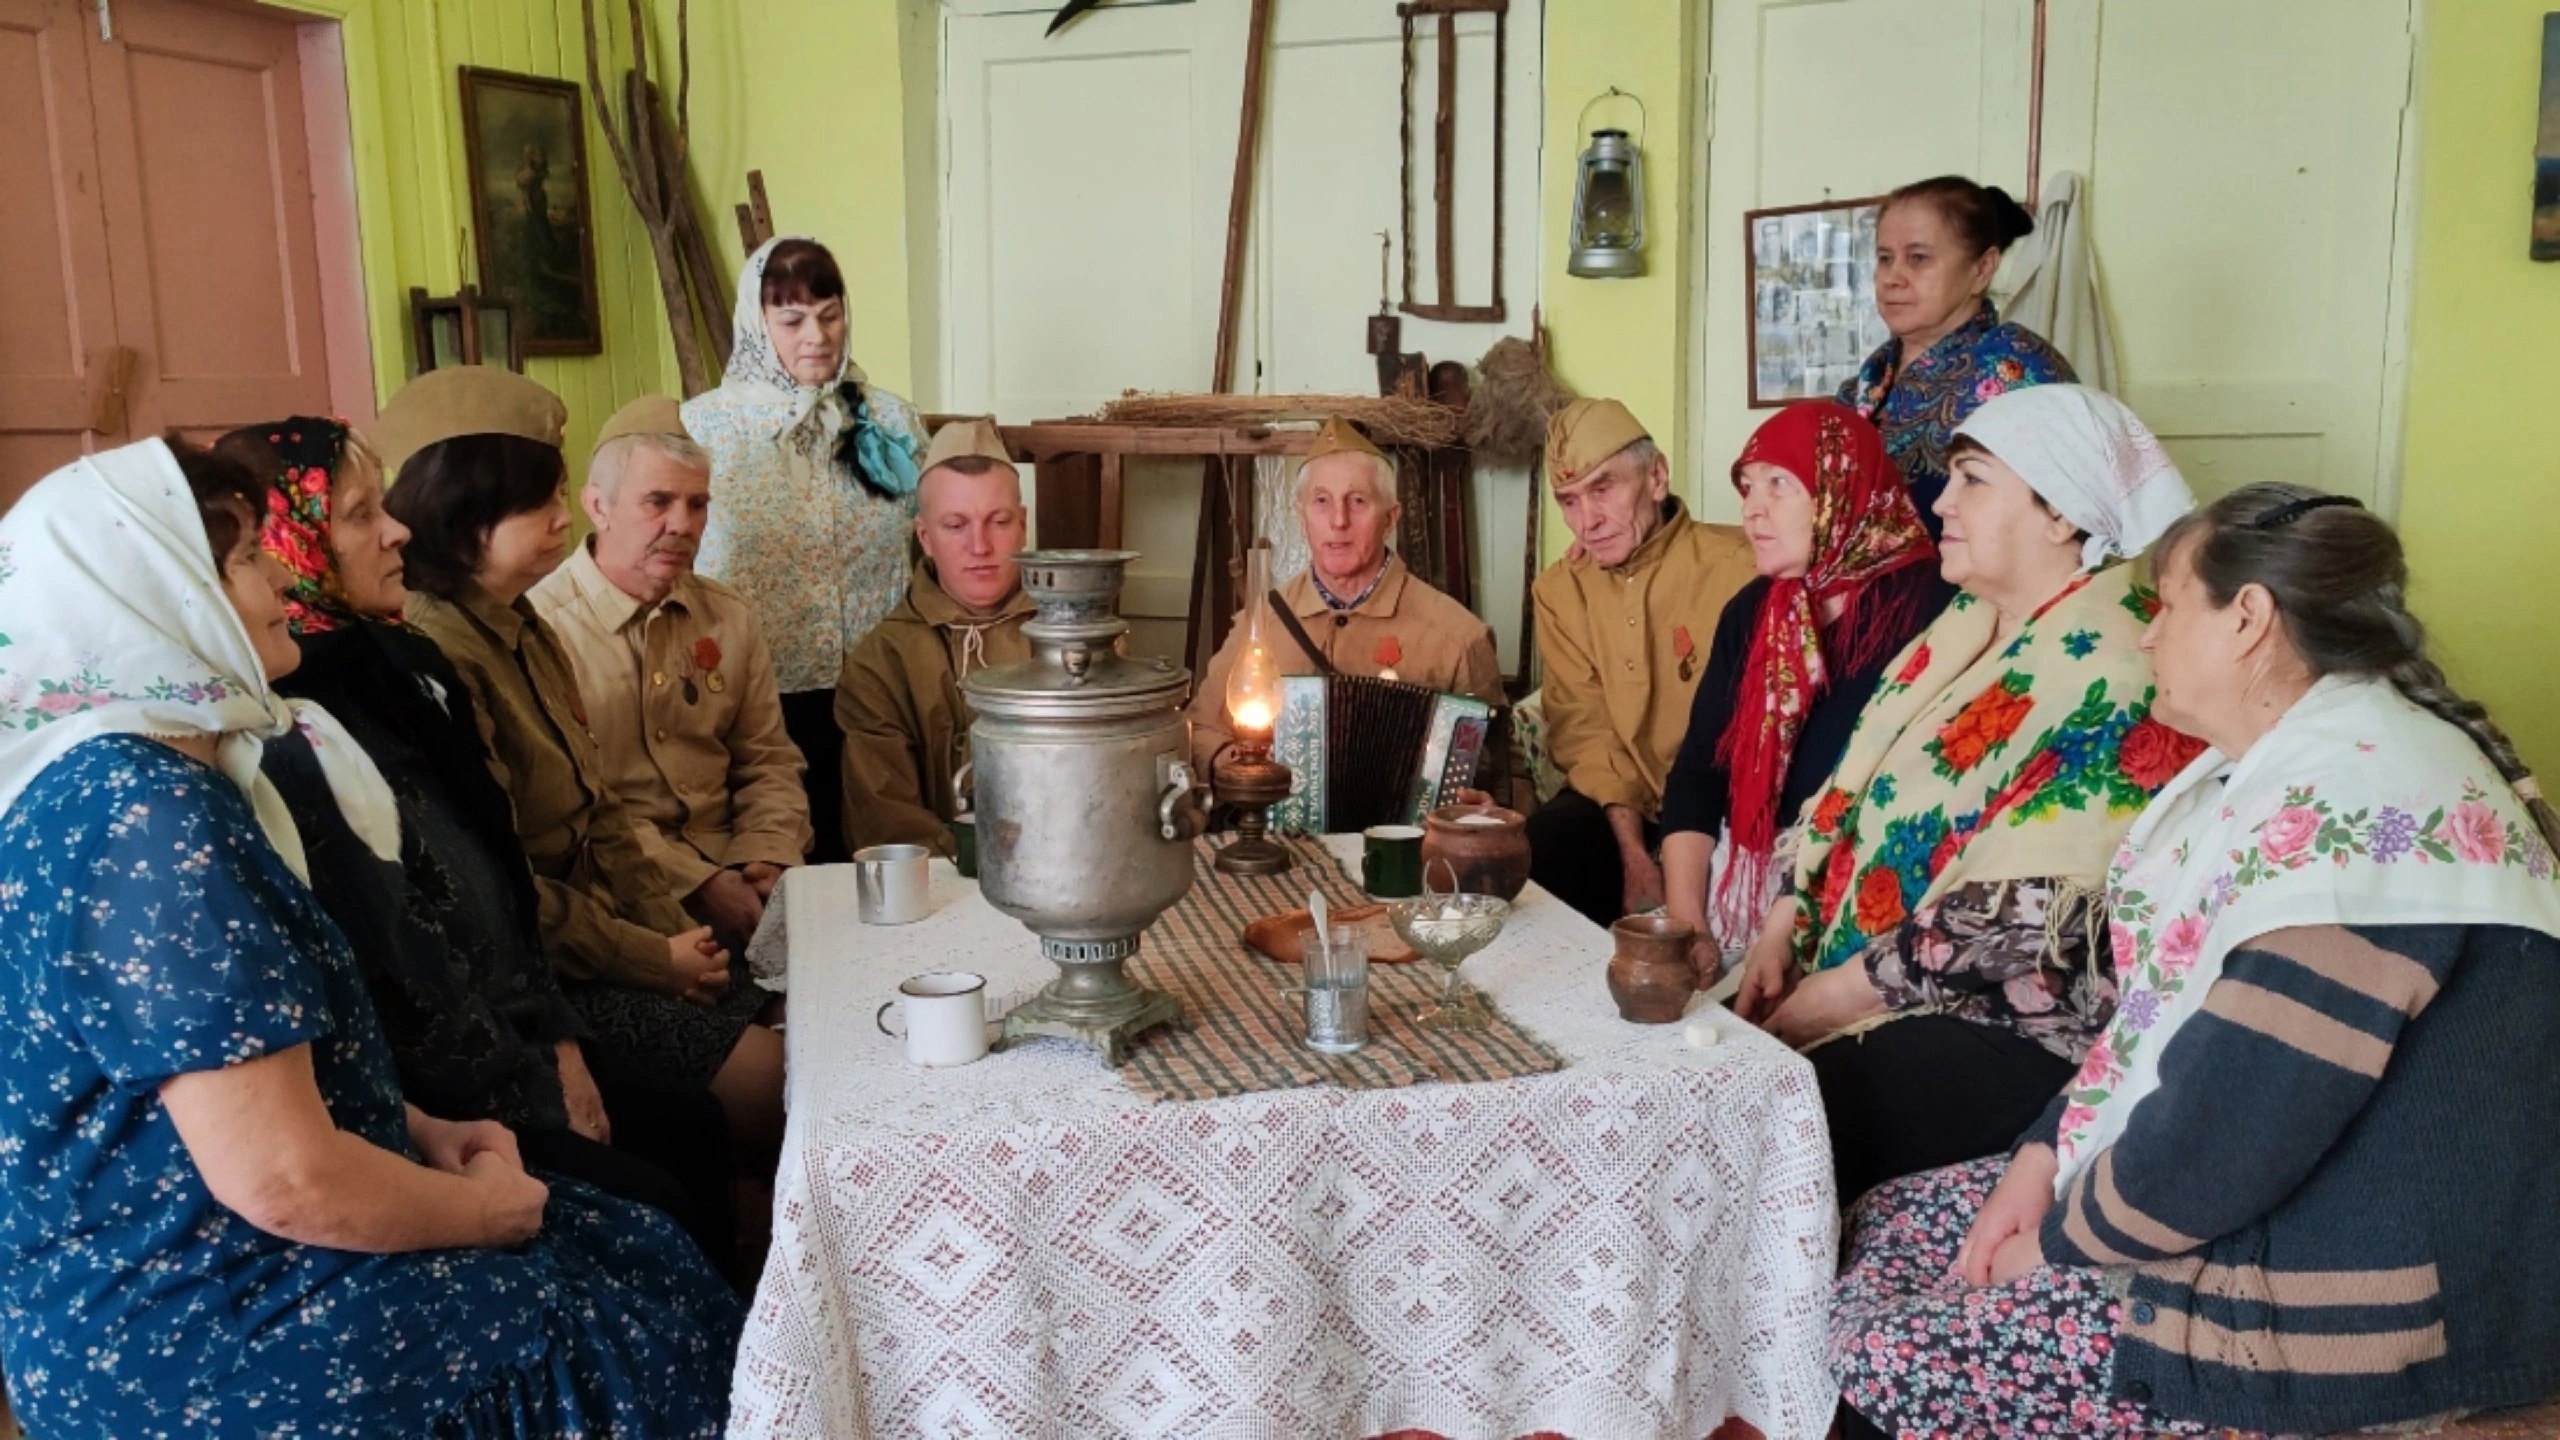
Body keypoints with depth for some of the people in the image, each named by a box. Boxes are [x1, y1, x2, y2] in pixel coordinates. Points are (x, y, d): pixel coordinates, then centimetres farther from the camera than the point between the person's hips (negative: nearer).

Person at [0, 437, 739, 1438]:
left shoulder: (116, 782, 7)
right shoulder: (144, 817, -26)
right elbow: (286, 1179, -29)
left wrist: (420, 1132, 7)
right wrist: (486, 1209, -12)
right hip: (201, 1347, -9)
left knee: (654, 1256, 11)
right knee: (656, 1346, 0)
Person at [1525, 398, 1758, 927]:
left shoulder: (1738, 569, -10)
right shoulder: (1558, 590, 7)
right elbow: (1584, 727, 1)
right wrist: (1633, 852, -14)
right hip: (1618, 810, 5)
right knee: (1525, 855, -21)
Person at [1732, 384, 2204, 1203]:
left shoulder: (2108, 671, -19)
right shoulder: (1971, 621, 10)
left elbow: (2024, 924, -24)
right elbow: (1854, 790, 13)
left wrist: (1827, 999, -17)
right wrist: (1784, 929, 0)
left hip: (2016, 1022, -8)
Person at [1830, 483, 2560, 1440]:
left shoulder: (2363, 803, -26)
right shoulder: (2272, 769, 10)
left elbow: (2229, 1133, -29)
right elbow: (2157, 1001, 16)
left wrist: (2064, 1240, -12)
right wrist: (2041, 1156, 4)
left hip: (2335, 1320, -10)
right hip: (2260, 1223, 10)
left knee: (1879, 1362, -9)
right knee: (1890, 1222, 11)